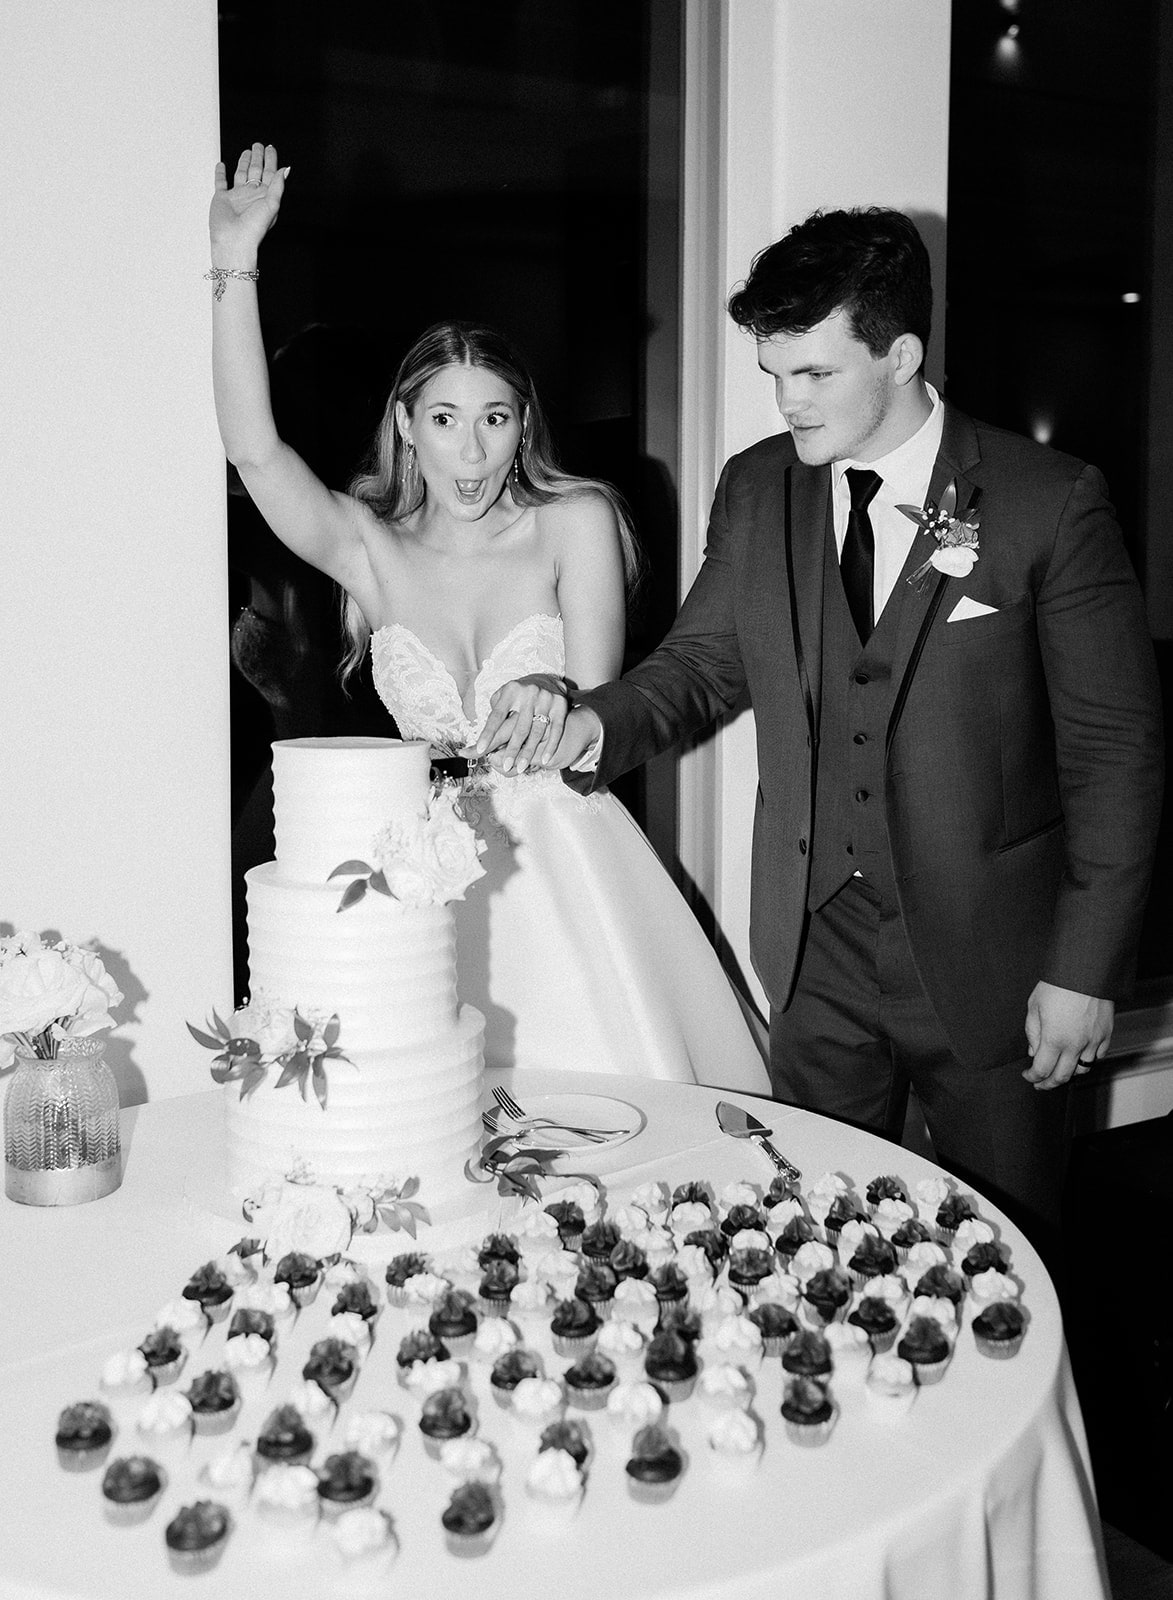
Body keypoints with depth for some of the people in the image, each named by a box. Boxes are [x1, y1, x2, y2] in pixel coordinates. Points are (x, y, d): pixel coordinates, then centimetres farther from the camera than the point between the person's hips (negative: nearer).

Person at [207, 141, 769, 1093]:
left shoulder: (574, 522, -1)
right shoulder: (370, 549, 3)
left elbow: (596, 703, -6)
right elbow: (252, 448, -8)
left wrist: (552, 703, -29)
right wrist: (234, 268, -12)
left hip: (565, 861, -1)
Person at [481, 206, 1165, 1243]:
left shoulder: (1050, 501, -11)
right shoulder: (758, 489, 2)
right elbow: (703, 662, 9)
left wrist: (1086, 967, -10)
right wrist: (594, 725, -13)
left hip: (988, 953, -3)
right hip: (817, 945, 3)